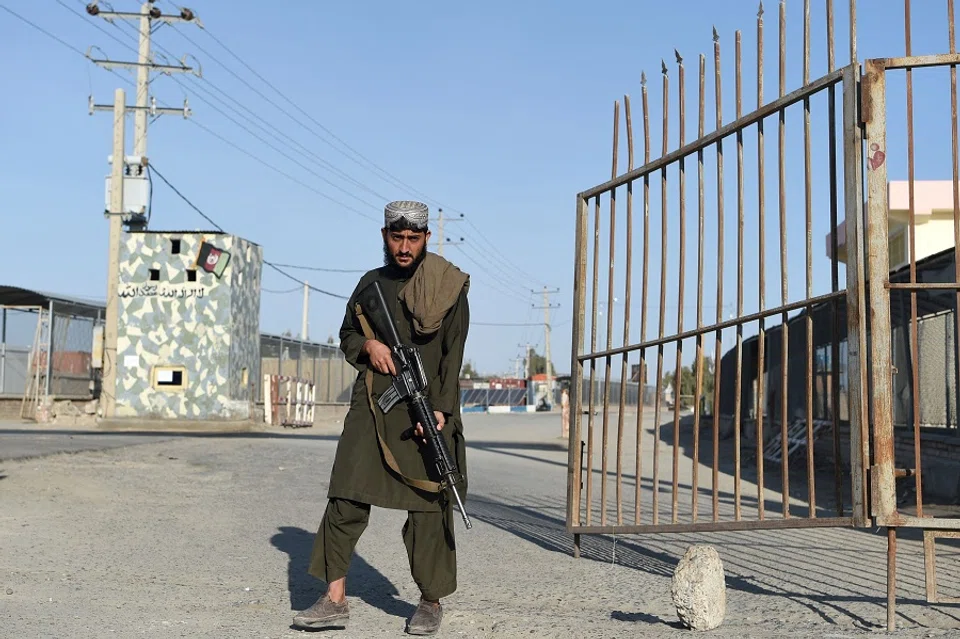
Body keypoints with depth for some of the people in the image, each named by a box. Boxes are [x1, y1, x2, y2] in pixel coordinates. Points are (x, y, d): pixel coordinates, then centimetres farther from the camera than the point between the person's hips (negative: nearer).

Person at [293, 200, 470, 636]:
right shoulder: (371, 283, 13)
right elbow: (347, 336, 22)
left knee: (428, 507, 0)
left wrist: (440, 409, -17)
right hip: (372, 405, 4)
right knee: (346, 498, -3)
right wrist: (367, 345, -1)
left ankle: (431, 602, 14)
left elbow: (452, 356, -5)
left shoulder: (448, 287, 0)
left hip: (427, 409, -3)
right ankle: (335, 600, 5)